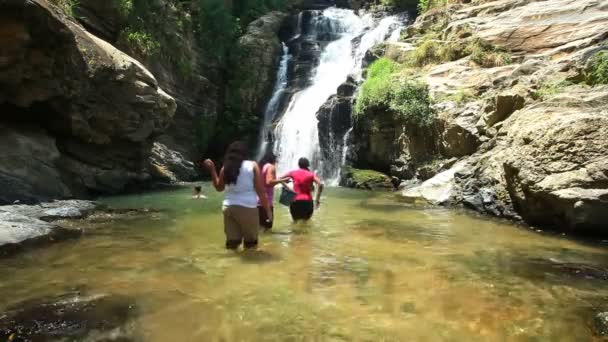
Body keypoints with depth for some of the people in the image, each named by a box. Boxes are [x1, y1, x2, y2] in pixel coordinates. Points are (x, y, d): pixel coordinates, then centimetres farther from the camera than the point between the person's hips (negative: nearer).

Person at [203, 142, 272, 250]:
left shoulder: (225, 168, 7)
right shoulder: (253, 166, -2)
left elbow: (219, 187, 22)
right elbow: (260, 190, -5)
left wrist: (212, 169, 29)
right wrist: (267, 209, 0)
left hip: (228, 207, 4)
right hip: (247, 208, -4)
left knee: (231, 242, 11)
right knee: (250, 242, 9)